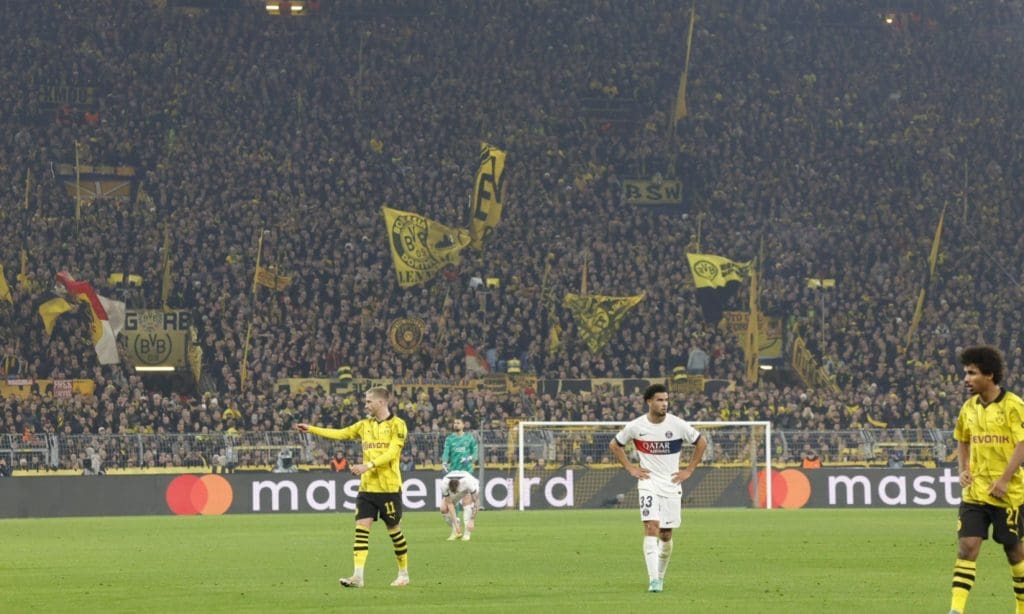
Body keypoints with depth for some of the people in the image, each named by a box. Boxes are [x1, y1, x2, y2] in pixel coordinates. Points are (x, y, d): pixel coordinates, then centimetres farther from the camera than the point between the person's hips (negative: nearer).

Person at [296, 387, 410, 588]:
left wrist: (369, 465, -26)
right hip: (367, 487, 5)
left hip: (389, 487, -5)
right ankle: (358, 577, -12)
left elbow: (392, 452, -16)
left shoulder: (397, 425, -6)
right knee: (361, 528, -7)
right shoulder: (365, 425, 13)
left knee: (394, 531, 4)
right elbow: (340, 434, 18)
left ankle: (404, 574, 19)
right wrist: (311, 429, 15)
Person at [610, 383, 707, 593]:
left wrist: (689, 470, 3)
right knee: (651, 527, -18)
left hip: (671, 484, 1)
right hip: (649, 483, -1)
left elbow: (701, 443, 8)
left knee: (666, 534, 7)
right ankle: (653, 580, -22)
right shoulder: (635, 427, -6)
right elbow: (614, 444, 11)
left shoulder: (678, 425, -6)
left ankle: (660, 575, 29)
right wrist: (630, 468, 2)